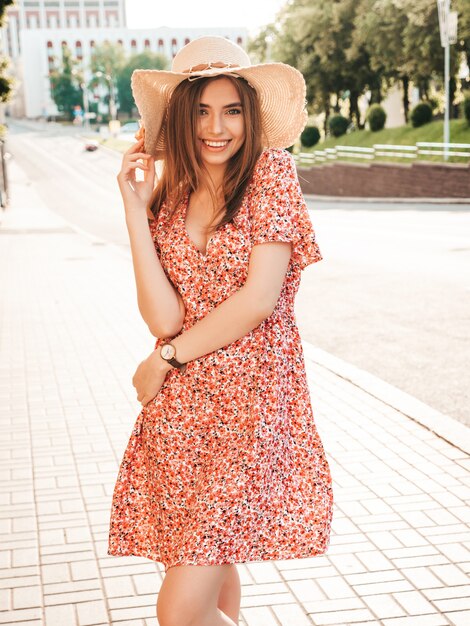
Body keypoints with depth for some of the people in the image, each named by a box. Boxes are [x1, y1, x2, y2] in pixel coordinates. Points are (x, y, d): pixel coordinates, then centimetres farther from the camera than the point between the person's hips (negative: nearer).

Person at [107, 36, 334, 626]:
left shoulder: (270, 170, -5)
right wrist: (135, 209, -7)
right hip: (182, 409, 5)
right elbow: (164, 318, -6)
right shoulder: (168, 197, 8)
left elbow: (258, 299, -13)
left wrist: (163, 360, -3)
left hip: (252, 403, -5)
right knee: (214, 574, 17)